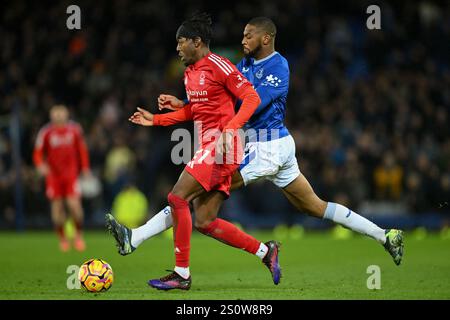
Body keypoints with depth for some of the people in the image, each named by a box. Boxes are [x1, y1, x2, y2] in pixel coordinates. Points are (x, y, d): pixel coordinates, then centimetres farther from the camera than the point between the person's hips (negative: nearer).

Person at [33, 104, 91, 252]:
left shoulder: (74, 129, 1)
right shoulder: (46, 132, -5)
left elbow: (81, 150, 13)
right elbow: (38, 153, 0)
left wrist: (85, 168, 12)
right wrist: (41, 165, -19)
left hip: (71, 174, 0)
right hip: (53, 175, 0)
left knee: (75, 205, -12)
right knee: (57, 206, 2)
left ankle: (78, 235, 9)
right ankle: (62, 238, 17)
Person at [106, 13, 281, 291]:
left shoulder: (218, 66, -10)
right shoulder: (190, 73, 17)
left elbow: (252, 98, -13)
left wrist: (230, 128, -24)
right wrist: (155, 120, 24)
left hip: (221, 145, -9)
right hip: (209, 147, 9)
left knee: (177, 197, -15)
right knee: (204, 222, 3)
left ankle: (182, 275, -11)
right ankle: (265, 251, 14)